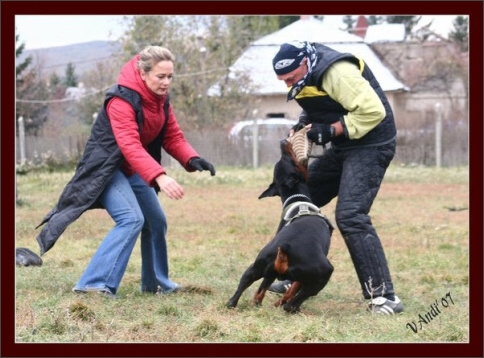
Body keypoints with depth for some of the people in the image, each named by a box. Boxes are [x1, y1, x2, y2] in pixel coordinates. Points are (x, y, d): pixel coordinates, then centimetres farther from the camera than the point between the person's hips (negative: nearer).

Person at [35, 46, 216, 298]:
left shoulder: (161, 98, 0)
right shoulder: (122, 99, -27)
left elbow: (173, 136, 1)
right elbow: (130, 145, -38)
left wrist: (192, 159, -20)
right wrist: (159, 177, -50)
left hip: (134, 169, 9)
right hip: (107, 167, -9)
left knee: (156, 221, 15)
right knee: (131, 219, -25)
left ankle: (156, 283, 33)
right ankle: (93, 285, -27)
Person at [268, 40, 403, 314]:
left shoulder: (337, 72, -26)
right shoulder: (306, 76, 5)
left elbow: (373, 111, -29)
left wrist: (331, 130, -25)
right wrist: (303, 125, -1)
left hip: (370, 145, -10)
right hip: (344, 147, 10)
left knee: (350, 216, -21)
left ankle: (385, 297, -19)